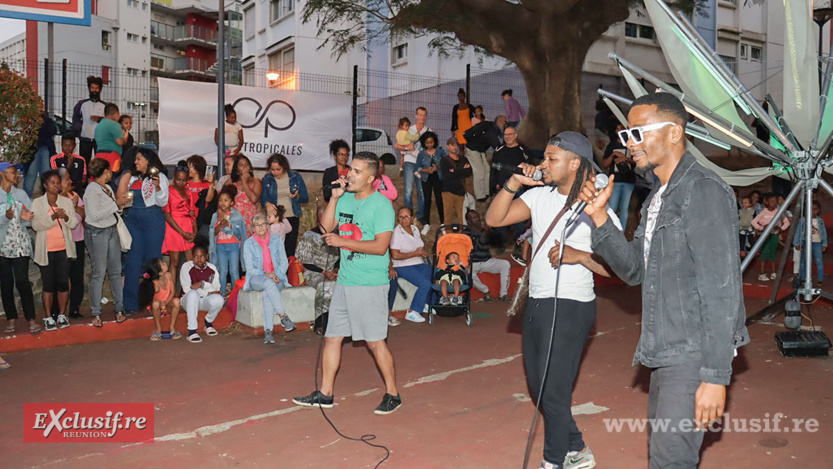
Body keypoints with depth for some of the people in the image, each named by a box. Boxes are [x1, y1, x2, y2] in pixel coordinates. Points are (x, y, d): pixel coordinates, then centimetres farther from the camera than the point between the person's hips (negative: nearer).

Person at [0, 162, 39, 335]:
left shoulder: (21, 194, 10)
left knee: (22, 281, -6)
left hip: (21, 245, 1)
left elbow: (31, 220, 7)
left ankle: (31, 319, -3)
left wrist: (25, 217, -14)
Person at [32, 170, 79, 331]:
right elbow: (35, 225, -9)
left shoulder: (67, 202, 9)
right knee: (48, 284, 3)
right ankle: (48, 317, 9)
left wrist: (66, 217, -18)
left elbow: (74, 223, 3)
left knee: (63, 282, 2)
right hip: (46, 250, -2)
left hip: (64, 249, 2)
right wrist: (53, 217, -23)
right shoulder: (37, 203, 2)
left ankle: (62, 315, 13)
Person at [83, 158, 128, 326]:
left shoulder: (107, 188, 13)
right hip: (96, 233, -8)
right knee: (99, 273, -3)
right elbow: (95, 215, -19)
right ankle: (96, 313, 5)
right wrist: (116, 204, -16)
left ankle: (119, 309, 14)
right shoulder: (92, 189, -12)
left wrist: (120, 205, -1)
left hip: (112, 230, 8)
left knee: (116, 271, 7)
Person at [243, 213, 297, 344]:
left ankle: (268, 331, -38)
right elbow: (250, 268, -1)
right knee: (269, 284, -38)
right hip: (256, 279, -1)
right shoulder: (249, 243, 3)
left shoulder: (276, 240, 6)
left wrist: (276, 275, -13)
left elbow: (284, 262, 5)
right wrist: (265, 275, -18)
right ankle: (283, 317, -40)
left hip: (276, 279, 1)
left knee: (267, 293, -35)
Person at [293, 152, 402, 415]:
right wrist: (334, 198, -2)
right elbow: (326, 227, 8)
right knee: (332, 337, 11)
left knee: (375, 342, -1)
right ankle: (325, 393, 23)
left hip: (371, 285, -7)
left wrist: (342, 241, -17)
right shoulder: (346, 199, 11)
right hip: (344, 281, 7)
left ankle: (392, 395, 14)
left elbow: (380, 246, -18)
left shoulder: (381, 204, -11)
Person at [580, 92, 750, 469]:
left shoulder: (703, 191, -16)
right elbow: (634, 270, 12)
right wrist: (599, 217, 0)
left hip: (695, 354, -9)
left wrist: (715, 377, -22)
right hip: (666, 353, 9)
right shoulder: (660, 196, 14)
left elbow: (721, 292, -20)